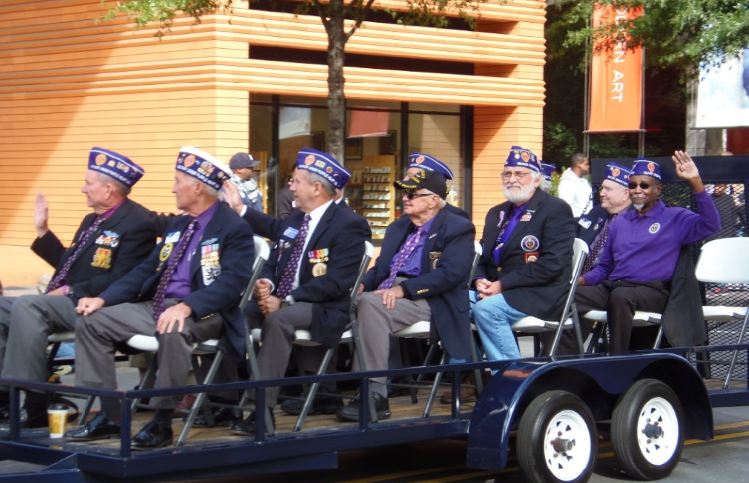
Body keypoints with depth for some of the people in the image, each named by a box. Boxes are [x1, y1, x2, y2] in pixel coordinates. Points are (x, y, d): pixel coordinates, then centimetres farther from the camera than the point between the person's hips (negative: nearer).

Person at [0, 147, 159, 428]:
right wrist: (43, 230, 18)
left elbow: (119, 283, -20)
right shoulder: (92, 220, 19)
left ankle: (30, 404, -27)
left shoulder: (138, 223, -12)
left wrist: (69, 291, -18)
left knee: (26, 306, -29)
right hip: (68, 302, 10)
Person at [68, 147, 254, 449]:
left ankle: (162, 421, -26)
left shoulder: (234, 228, -9)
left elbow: (231, 283, -22)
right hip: (157, 306, 9)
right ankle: (108, 415, -3)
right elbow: (146, 270, 18)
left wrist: (187, 307, -36)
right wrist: (103, 298, 4)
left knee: (172, 330, -41)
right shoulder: (178, 225, 18)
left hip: (202, 313, -8)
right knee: (92, 321, -4)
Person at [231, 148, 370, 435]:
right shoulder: (292, 221, 15)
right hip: (279, 301, 8)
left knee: (278, 319, -37)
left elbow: (335, 282, -19)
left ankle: (262, 409, -35)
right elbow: (273, 263, 18)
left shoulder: (348, 225, -11)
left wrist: (286, 300, -22)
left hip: (323, 310, -8)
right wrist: (266, 283, -7)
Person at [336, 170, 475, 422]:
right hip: (388, 293, 8)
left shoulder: (458, 229, -1)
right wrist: (363, 284, 0)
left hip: (428, 300, -8)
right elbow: (381, 268, 24)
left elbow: (451, 273, -15)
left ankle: (375, 395, -32)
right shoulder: (398, 228, 24)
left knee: (371, 304, -34)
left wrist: (403, 289, -23)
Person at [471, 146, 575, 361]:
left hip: (540, 295, -7)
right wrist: (480, 280, -5)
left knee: (486, 309, -31)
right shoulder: (497, 213, 21)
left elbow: (552, 264, -15)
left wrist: (502, 284, -17)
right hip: (494, 290, 7)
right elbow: (482, 256, 21)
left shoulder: (556, 210, -4)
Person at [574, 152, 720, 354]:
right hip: (611, 287, 5)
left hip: (652, 291, -5)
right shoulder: (619, 222, 25)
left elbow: (710, 225, -10)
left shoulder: (675, 218, 9)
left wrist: (696, 182, -18)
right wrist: (582, 280, 6)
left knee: (621, 296, -39)